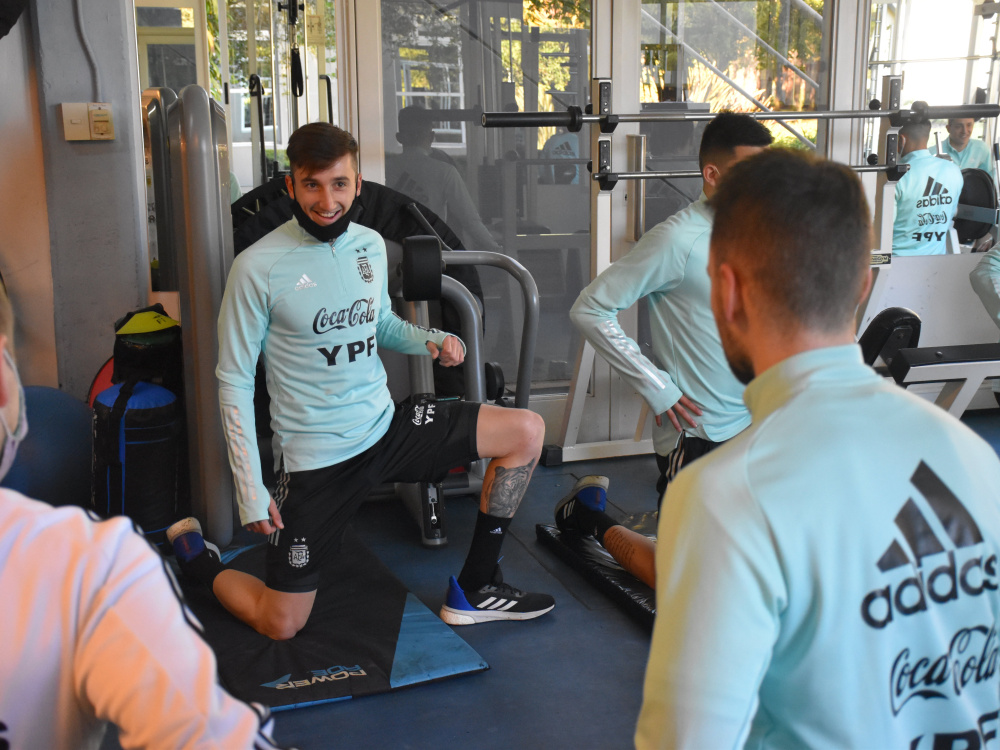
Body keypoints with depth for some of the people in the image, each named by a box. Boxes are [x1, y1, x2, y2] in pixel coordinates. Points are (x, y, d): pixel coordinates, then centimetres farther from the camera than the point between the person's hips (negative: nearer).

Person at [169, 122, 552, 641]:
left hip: (387, 426, 6)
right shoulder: (259, 267, -15)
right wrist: (249, 487, -15)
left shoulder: (370, 245, 3)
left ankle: (474, 589, 8)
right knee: (280, 626, -2)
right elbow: (234, 382, -11)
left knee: (526, 431, -3)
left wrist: (429, 340, -1)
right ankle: (194, 556, 30)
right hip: (317, 459, -5)